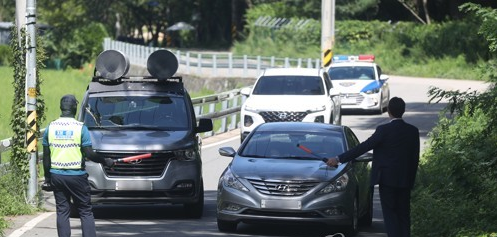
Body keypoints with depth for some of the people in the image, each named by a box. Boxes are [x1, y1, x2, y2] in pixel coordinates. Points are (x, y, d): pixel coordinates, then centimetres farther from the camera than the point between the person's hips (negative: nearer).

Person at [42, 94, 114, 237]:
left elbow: (46, 157, 5)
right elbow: (89, 154, -11)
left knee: (62, 212, 7)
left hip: (56, 176, 3)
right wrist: (105, 162, 4)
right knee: (86, 212, 3)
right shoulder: (80, 128, -9)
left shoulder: (51, 128, 2)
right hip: (76, 176, -3)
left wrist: (47, 178, 12)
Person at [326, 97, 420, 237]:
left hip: (387, 179, -5)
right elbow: (415, 158, 8)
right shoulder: (413, 131, 2)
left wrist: (339, 159, -11)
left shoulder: (384, 130, -13)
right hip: (405, 181, 5)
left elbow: (363, 147, -15)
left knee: (390, 215, -2)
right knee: (404, 215, 9)